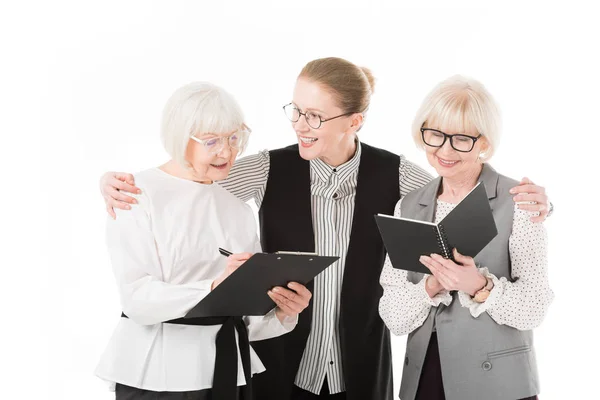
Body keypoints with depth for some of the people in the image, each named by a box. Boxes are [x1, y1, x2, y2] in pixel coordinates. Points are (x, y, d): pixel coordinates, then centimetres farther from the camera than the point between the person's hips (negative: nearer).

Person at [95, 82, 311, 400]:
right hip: (156, 372, -5)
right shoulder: (137, 196, -7)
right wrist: (213, 288, -30)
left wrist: (282, 311, -13)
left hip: (228, 368, 5)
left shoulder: (238, 209, 11)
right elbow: (137, 297, -17)